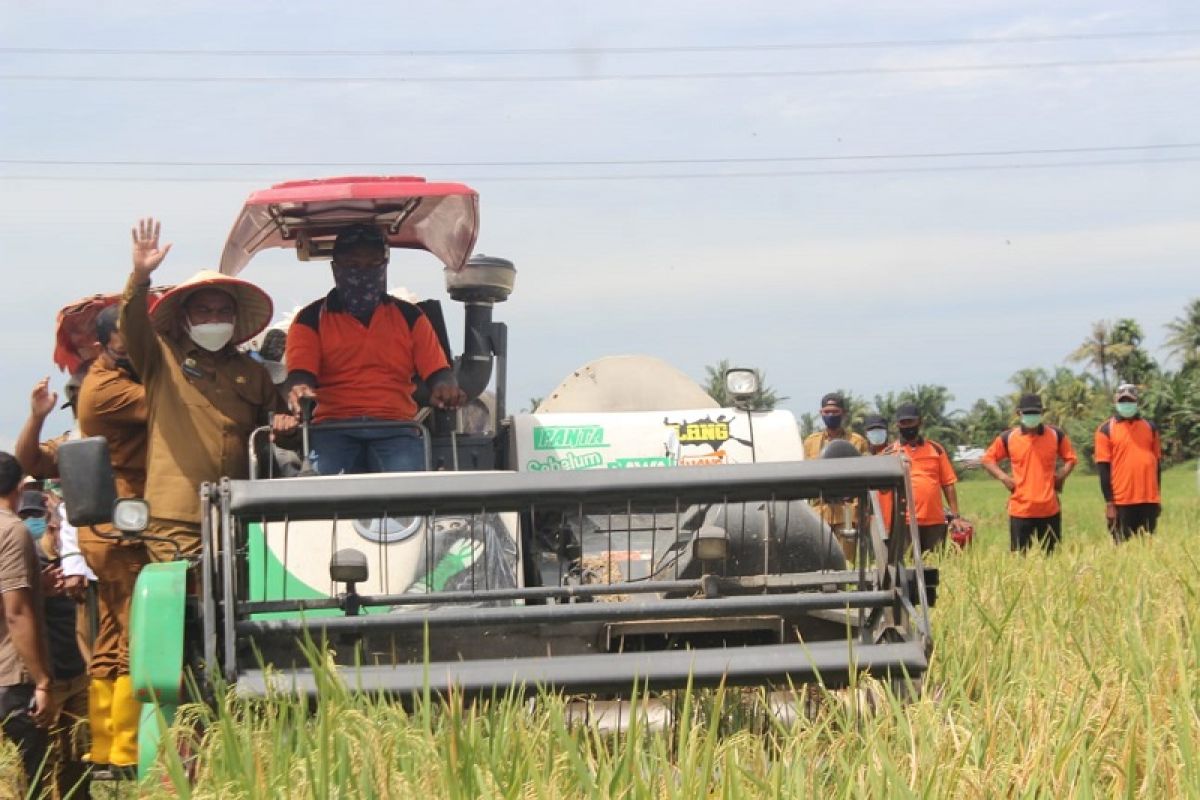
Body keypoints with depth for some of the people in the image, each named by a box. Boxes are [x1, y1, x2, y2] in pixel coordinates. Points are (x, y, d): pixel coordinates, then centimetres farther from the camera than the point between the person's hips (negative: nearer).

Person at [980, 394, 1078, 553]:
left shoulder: (1056, 435, 4)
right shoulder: (1008, 438, 1)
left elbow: (1070, 458, 15)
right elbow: (987, 459, 10)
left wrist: (1061, 476, -2)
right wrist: (1003, 477, -4)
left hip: (1050, 510, 1)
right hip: (1020, 510, -1)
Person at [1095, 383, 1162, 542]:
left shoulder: (1150, 427, 12)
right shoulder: (1106, 429, 1)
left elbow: (1157, 462, 16)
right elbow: (1103, 467, -3)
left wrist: (1158, 496, 12)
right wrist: (1109, 502, -8)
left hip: (1149, 500, 3)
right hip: (1122, 501, -3)